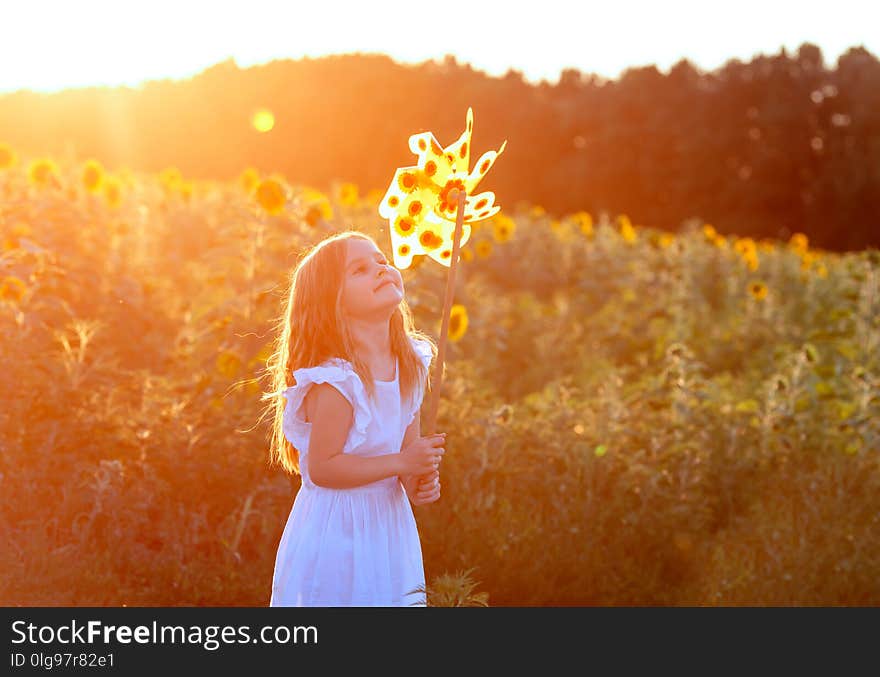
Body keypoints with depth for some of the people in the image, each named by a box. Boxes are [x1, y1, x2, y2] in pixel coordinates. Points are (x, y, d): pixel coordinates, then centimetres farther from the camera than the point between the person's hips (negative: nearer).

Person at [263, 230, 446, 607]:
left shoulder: (412, 366, 1)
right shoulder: (335, 380, -22)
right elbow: (322, 468, -23)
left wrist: (417, 482, -7)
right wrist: (402, 463, -24)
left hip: (388, 524, 7)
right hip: (335, 532, -7)